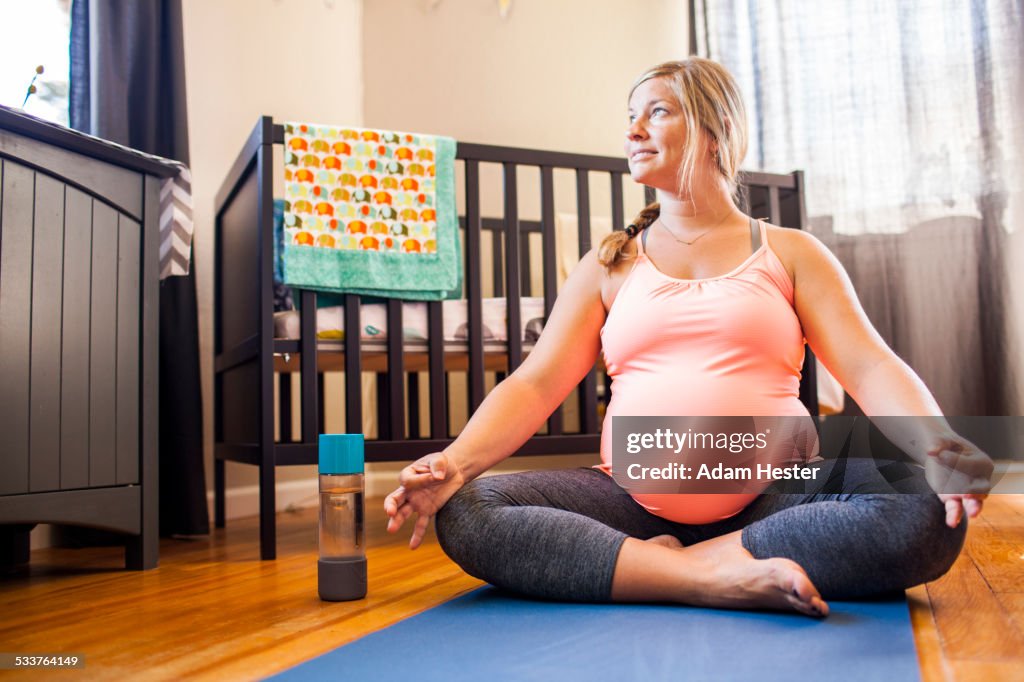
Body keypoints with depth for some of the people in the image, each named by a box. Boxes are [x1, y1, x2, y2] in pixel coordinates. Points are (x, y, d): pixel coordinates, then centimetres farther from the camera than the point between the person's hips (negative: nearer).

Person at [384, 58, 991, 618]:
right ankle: (713, 579, -25)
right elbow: (536, 384, 4)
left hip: (773, 492, 0)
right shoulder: (609, 266, 15)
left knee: (930, 509, -28)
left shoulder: (791, 254, 13)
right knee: (464, 513, -22)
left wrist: (933, 441, -24)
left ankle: (695, 561, -19)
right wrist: (457, 460, -16)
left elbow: (869, 365, 0)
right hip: (637, 501, 1)